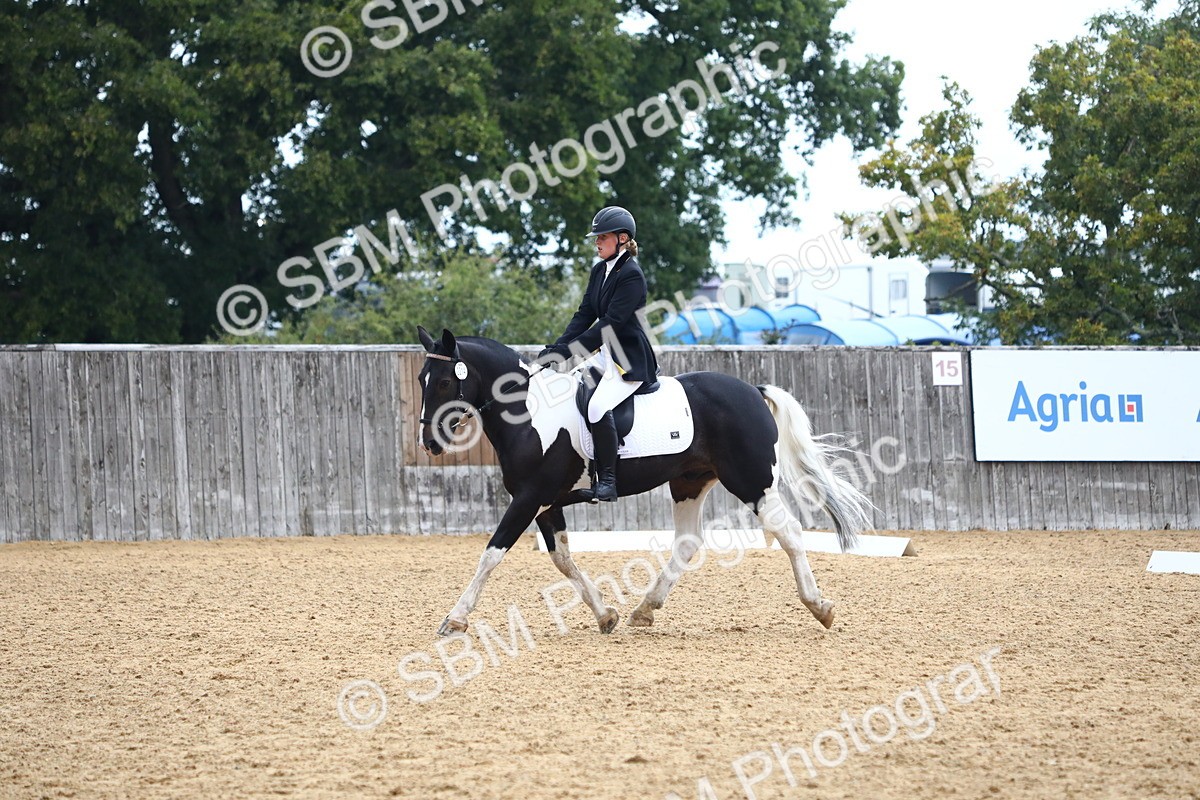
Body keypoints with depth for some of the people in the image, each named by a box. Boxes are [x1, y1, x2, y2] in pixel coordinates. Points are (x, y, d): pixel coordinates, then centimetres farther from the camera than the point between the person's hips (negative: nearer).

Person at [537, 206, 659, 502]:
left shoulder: (631, 275, -16)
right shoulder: (599, 271, 12)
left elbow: (611, 324, -22)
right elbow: (585, 315, 10)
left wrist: (568, 350, -25)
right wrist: (557, 346, -5)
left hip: (630, 360, -10)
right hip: (606, 353, 10)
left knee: (598, 407, -29)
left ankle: (608, 481, -20)